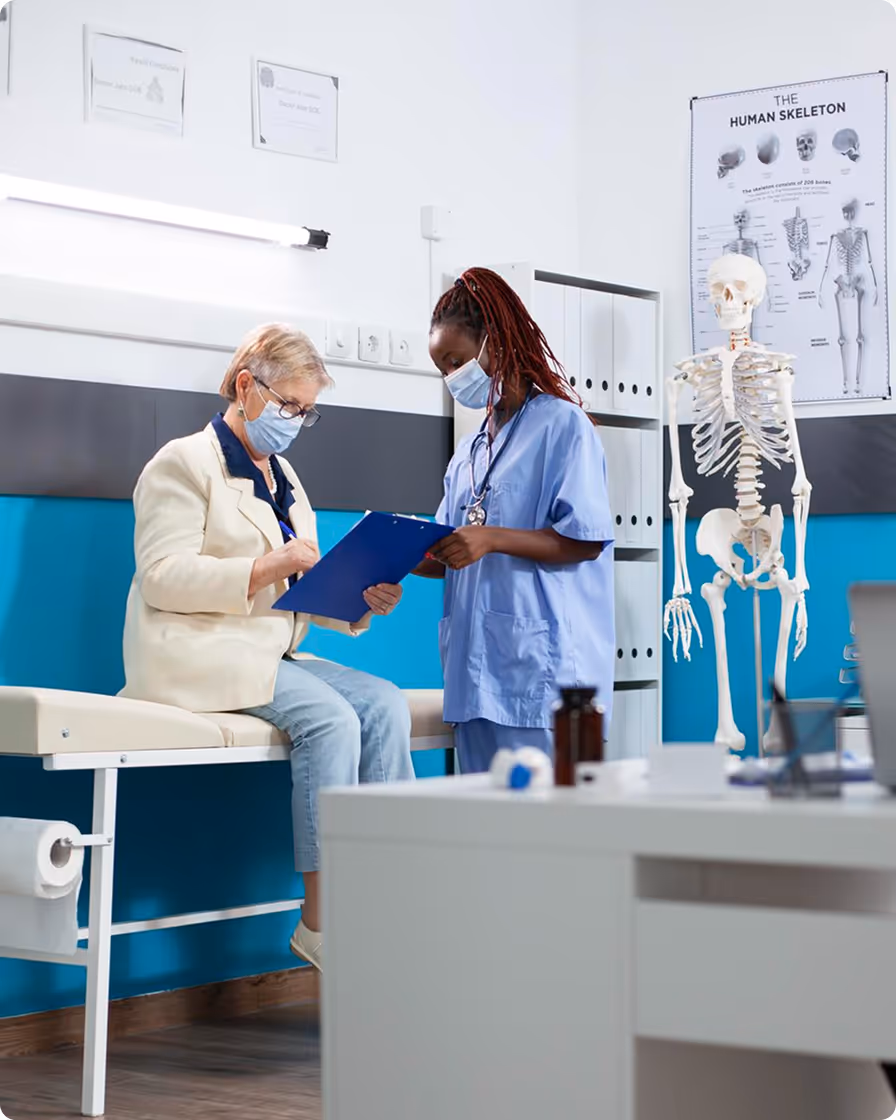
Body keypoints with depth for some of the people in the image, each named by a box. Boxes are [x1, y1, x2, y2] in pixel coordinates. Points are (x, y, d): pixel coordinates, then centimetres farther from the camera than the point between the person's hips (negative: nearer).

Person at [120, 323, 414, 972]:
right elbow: (163, 576, -14)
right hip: (200, 654, -8)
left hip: (273, 657, 8)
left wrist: (363, 601, 1)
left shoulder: (284, 479, 24)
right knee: (330, 718, -28)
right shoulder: (185, 464, -1)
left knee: (385, 704, -16)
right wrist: (267, 567, -22)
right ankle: (321, 921, -24)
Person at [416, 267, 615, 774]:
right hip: (477, 665, 8)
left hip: (541, 666, -8)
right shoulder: (470, 452, 21)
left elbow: (587, 541, -12)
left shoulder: (562, 426, -3)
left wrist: (493, 539, -20)